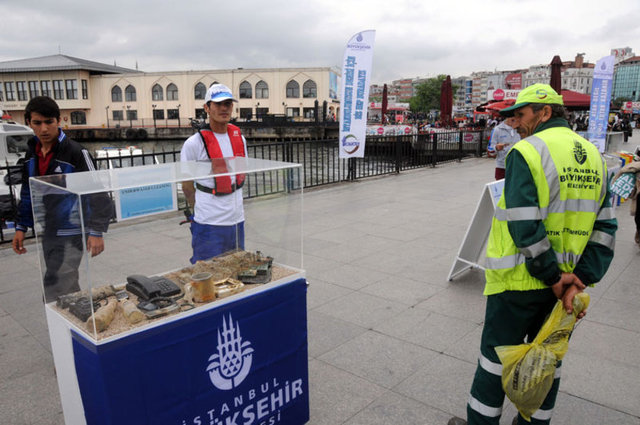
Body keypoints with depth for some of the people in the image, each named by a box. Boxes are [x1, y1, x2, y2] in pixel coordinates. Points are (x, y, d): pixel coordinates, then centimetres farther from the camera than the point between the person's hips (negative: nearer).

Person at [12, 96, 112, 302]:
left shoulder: (75, 152, -13)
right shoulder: (32, 154, 8)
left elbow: (97, 192, -15)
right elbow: (27, 193, 19)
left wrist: (96, 232, -20)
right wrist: (21, 227, 17)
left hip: (71, 235, -7)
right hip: (47, 233, 7)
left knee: (54, 295, -9)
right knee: (68, 289, 17)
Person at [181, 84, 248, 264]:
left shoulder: (239, 138, 7)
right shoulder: (194, 143, -11)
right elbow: (187, 185, -3)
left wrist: (233, 203, 13)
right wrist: (200, 209, 0)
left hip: (237, 220, 6)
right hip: (210, 224, -6)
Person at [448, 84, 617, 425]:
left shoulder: (526, 153, -15)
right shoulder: (593, 156, 7)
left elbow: (524, 227, -24)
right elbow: (605, 229, 2)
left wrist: (554, 276, -15)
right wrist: (581, 279, -4)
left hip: (519, 281, -6)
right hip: (564, 279, 7)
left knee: (496, 355, 10)